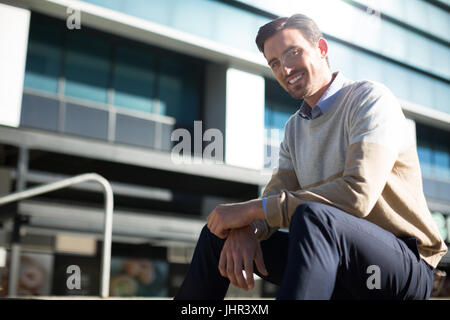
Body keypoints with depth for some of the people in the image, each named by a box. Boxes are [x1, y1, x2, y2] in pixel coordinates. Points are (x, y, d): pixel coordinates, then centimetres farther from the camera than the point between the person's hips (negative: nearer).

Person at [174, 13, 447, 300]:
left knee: (313, 216, -37)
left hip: (405, 266, -6)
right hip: (338, 262, 7)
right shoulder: (294, 128, 14)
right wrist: (247, 228, -20)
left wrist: (252, 208, -23)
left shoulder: (370, 98, -10)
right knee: (218, 232, 1)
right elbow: (276, 196, 5)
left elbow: (357, 194, -25)